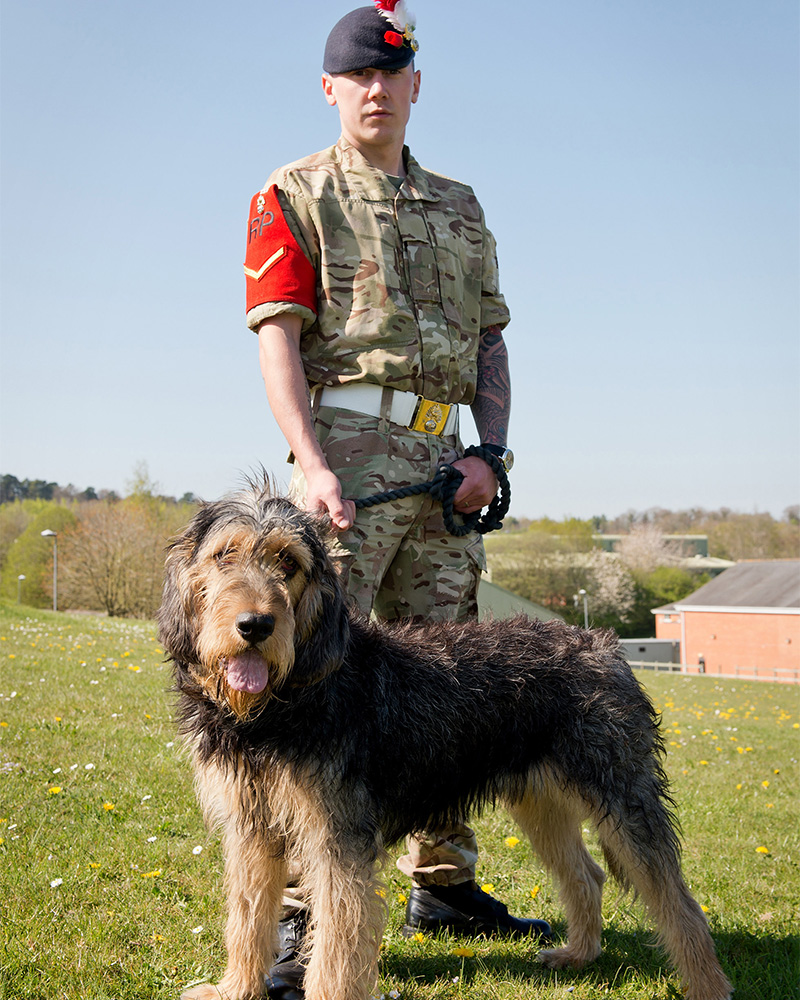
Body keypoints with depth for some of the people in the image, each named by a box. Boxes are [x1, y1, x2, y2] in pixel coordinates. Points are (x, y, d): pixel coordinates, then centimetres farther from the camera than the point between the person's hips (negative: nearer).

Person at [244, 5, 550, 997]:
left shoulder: (459, 206, 21)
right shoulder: (296, 197, 5)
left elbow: (491, 340, 19)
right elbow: (277, 335, -5)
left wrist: (491, 451, 3)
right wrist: (310, 461, -18)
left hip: (440, 461, 6)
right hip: (348, 447, -5)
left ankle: (443, 884, 22)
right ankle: (295, 914, -6)